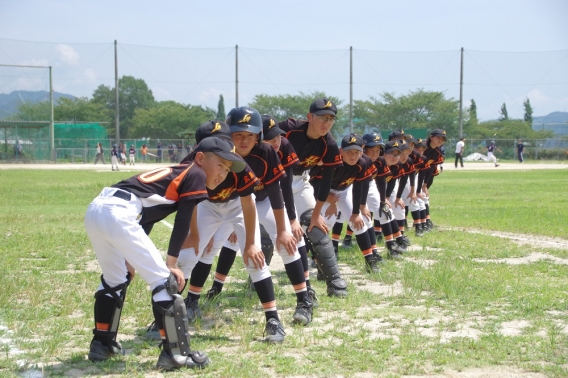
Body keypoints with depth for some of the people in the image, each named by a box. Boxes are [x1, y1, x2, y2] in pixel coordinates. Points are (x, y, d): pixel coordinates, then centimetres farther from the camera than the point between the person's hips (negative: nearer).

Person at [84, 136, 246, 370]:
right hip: (116, 214, -9)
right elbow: (183, 222, 0)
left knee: (115, 278, 28)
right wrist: (171, 263, 2)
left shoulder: (173, 175, 31)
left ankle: (102, 344, 37)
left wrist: (129, 258, 30)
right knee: (164, 280, -3)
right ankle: (175, 353, -1)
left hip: (96, 209, 9)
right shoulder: (196, 175, 7)